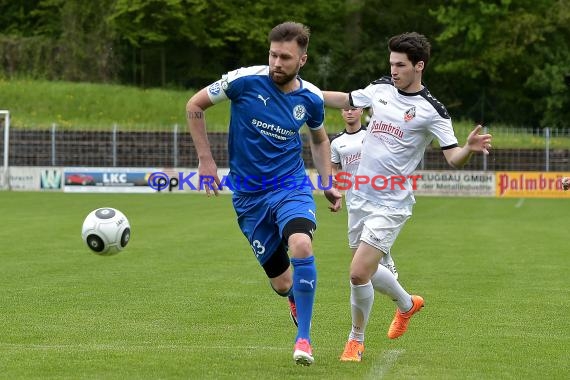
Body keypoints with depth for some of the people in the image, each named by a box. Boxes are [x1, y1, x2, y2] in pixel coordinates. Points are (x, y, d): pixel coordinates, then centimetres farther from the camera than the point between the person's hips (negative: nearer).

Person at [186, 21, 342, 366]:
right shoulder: (244, 81, -14)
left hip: (291, 186, 0)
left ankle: (304, 338, -17)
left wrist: (328, 183, 7)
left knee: (301, 247, -31)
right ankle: (297, 300, 42)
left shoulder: (311, 98, -4)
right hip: (249, 195, 0)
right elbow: (194, 106, -1)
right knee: (282, 283, 2)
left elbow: (319, 139, 18)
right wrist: (206, 159, -3)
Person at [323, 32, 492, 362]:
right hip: (361, 197, 6)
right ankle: (407, 303, 47)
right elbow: (344, 100, 21)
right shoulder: (381, 88, 4)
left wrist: (470, 148, -36)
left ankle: (356, 341, 9)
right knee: (367, 270, 17)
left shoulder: (432, 111, -12)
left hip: (391, 204, -6)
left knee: (359, 272, -14)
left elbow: (453, 158, -14)